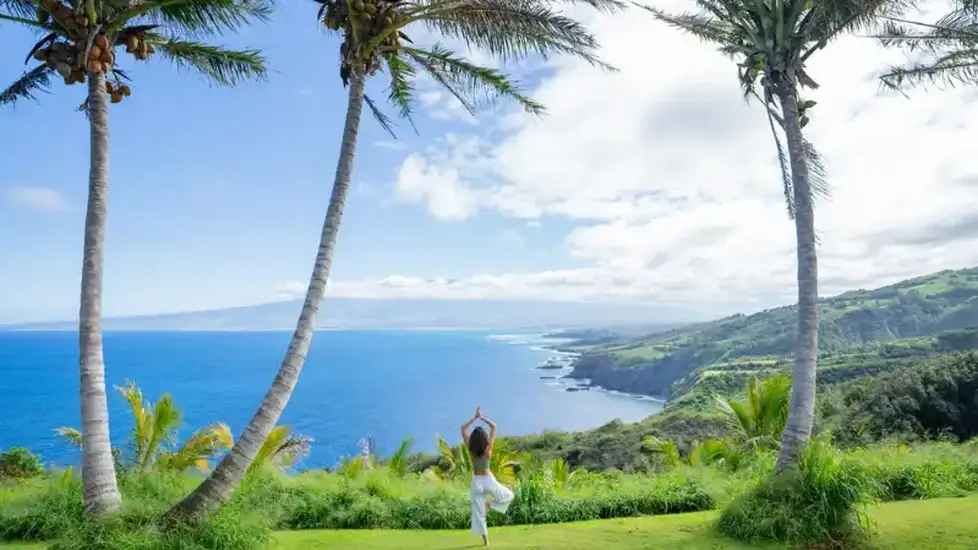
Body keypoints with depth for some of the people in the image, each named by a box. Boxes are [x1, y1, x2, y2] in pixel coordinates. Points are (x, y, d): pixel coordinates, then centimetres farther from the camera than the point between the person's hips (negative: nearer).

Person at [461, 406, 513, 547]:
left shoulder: (470, 448, -9)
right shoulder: (488, 447, -13)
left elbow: (463, 428, -1)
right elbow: (494, 426, -6)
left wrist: (475, 417, -2)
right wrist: (482, 417, -4)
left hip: (476, 482, 2)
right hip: (488, 481, -2)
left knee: (478, 513, 11)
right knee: (509, 496, 21)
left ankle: (485, 540, 11)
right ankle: (489, 504, -1)